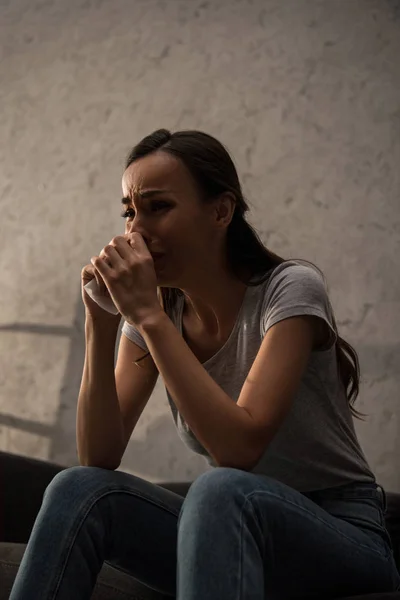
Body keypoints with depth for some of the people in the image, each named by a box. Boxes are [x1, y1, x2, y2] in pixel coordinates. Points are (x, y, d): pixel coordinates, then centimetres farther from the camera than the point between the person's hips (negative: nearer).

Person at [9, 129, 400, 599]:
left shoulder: (290, 288, -16)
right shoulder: (159, 310, 0)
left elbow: (239, 448, -29)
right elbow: (99, 462, -8)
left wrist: (149, 316, -28)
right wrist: (100, 326, -18)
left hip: (340, 533, -5)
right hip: (235, 532, 5)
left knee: (220, 490, -37)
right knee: (78, 489, -20)